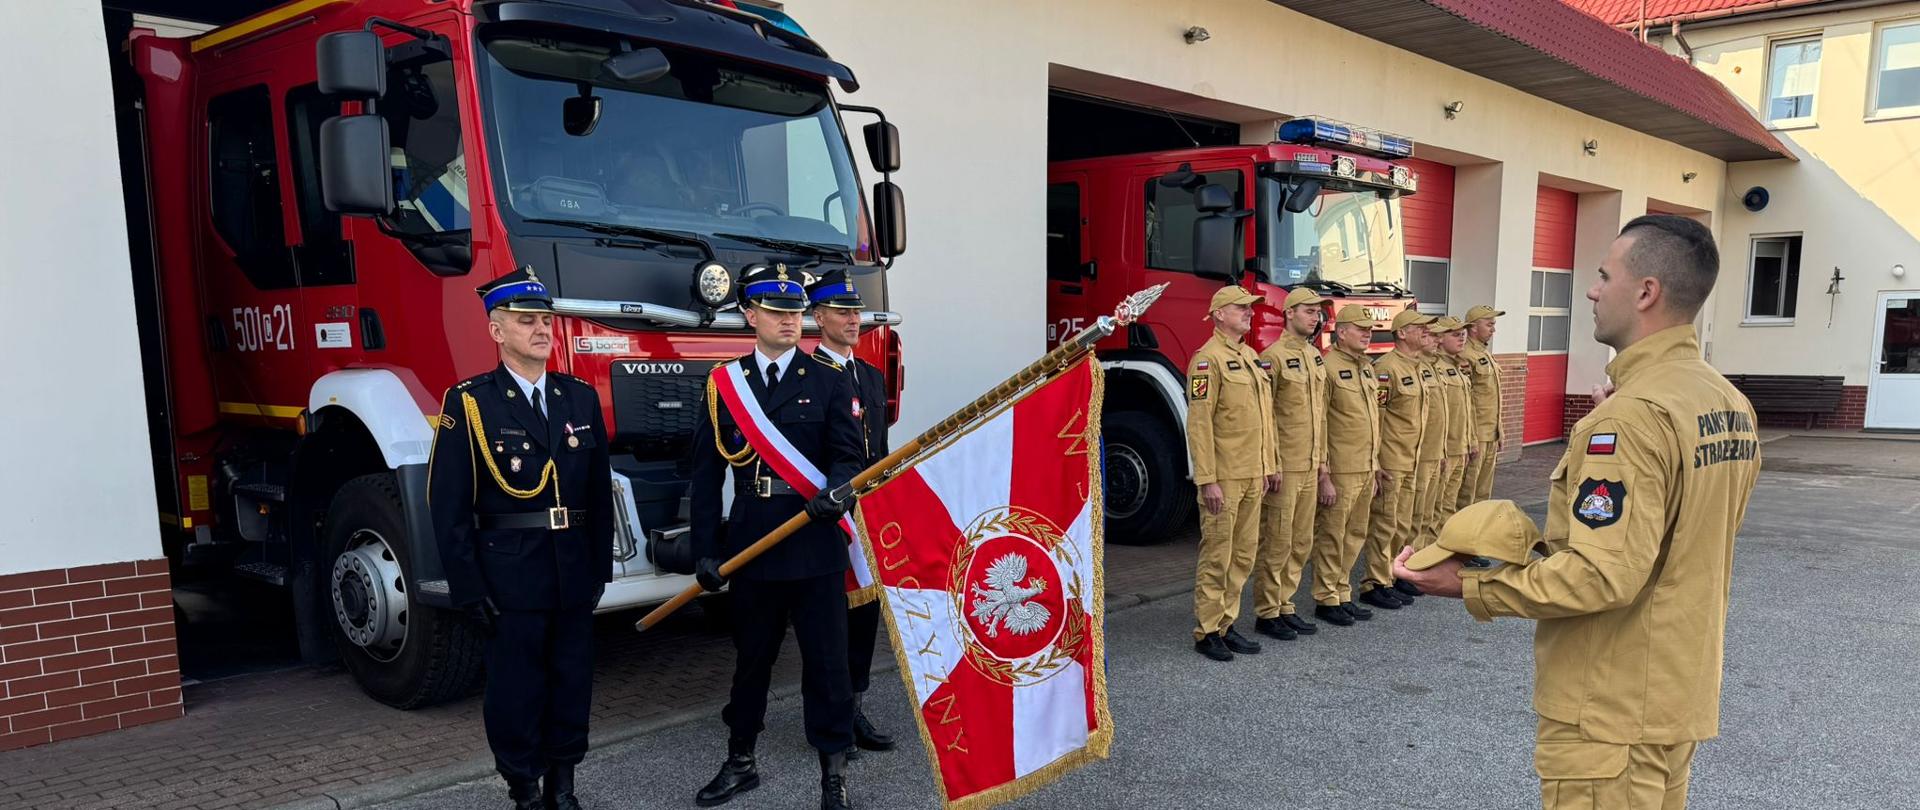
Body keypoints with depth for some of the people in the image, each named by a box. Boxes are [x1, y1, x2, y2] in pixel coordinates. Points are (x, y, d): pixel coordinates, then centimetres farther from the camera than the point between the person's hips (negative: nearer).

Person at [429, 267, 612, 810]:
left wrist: (600, 569, 8)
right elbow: (449, 506, -8)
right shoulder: (468, 403, -6)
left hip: (575, 573, 4)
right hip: (510, 575, -4)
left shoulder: (581, 398, 7)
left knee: (573, 684, 12)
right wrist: (469, 589, -10)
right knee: (515, 690, 6)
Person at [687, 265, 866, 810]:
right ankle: (740, 762, 33)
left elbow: (848, 454, -4)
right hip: (751, 544, 2)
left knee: (826, 658, 3)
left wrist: (837, 491, -27)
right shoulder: (724, 383, 6)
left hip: (816, 544, -2)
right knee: (751, 656, 15)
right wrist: (705, 550, 1)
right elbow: (706, 473, 6)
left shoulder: (830, 381, 2)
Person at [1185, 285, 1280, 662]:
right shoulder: (1208, 359, -12)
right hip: (1224, 478, -8)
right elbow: (1198, 423, -17)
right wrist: (1207, 481, -21)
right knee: (1216, 556, -1)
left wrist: (1270, 465, 16)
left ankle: (1227, 624, 22)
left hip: (1252, 477, 9)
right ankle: (1206, 632, 8)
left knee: (1244, 554, 12)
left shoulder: (1250, 357, 16)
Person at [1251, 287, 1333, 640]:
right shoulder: (1274, 357, -12)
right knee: (1276, 543, 0)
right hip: (1284, 467, -8)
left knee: (1301, 543, 13)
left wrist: (1322, 462, 17)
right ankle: (1266, 614, 9)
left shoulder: (1316, 357, 13)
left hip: (1310, 468, 8)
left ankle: (1285, 607, 23)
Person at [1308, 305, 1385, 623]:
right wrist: (1324, 476, -18)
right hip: (1340, 473, -8)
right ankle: (1326, 600, 12)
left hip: (1366, 470, 8)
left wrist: (1375, 465, 18)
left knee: (1355, 536, 14)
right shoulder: (1327, 367, -13)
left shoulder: (1367, 368, 14)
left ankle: (1343, 594, 25)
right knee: (1331, 537, 1)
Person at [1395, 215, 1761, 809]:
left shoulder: (1633, 413, -24)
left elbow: (1602, 575, -29)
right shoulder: (1731, 404, 7)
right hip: (1681, 691, 10)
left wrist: (1468, 585, -21)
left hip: (1612, 711, -10)